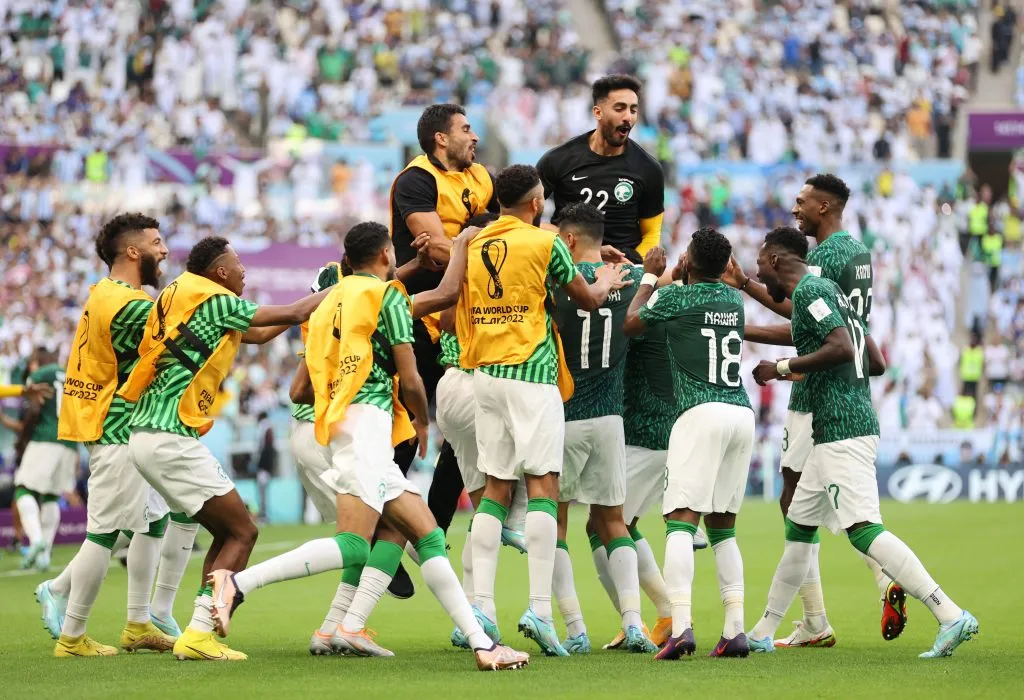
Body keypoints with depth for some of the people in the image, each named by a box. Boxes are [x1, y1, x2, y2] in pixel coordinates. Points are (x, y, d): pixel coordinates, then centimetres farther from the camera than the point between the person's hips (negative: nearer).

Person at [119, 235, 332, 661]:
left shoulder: (182, 296, 18)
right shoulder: (214, 301, -8)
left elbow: (260, 334, 28)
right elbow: (294, 314, -1)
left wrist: (322, 299, 30)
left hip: (147, 435, 9)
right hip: (171, 438, -9)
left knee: (226, 533, 14)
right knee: (242, 531, -4)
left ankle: (202, 632, 8)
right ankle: (198, 634, -12)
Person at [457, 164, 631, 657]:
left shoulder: (472, 246, 9)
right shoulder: (545, 243, -5)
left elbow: (455, 318, 11)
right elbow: (587, 300, 7)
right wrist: (605, 285, 29)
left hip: (485, 375, 5)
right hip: (532, 375, -5)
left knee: (494, 490, 8)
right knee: (542, 486, -6)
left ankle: (481, 607, 1)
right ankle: (539, 607, -16)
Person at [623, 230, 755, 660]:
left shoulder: (676, 297, -1)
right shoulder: (734, 299, 16)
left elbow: (631, 323, 17)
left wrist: (649, 276, 27)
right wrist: (680, 278, 47)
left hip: (701, 413, -6)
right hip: (742, 413, 6)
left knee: (681, 522, -11)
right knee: (722, 527, 13)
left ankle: (681, 627, -26)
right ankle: (735, 630, 5)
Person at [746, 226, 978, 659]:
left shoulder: (809, 290, -9)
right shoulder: (827, 291, 21)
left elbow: (842, 348, -23)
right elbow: (876, 363, 22)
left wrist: (782, 369, -15)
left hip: (842, 432, -11)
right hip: (841, 431, 11)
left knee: (863, 529, -17)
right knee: (798, 526, 17)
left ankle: (951, 616, -25)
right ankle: (763, 634, 26)